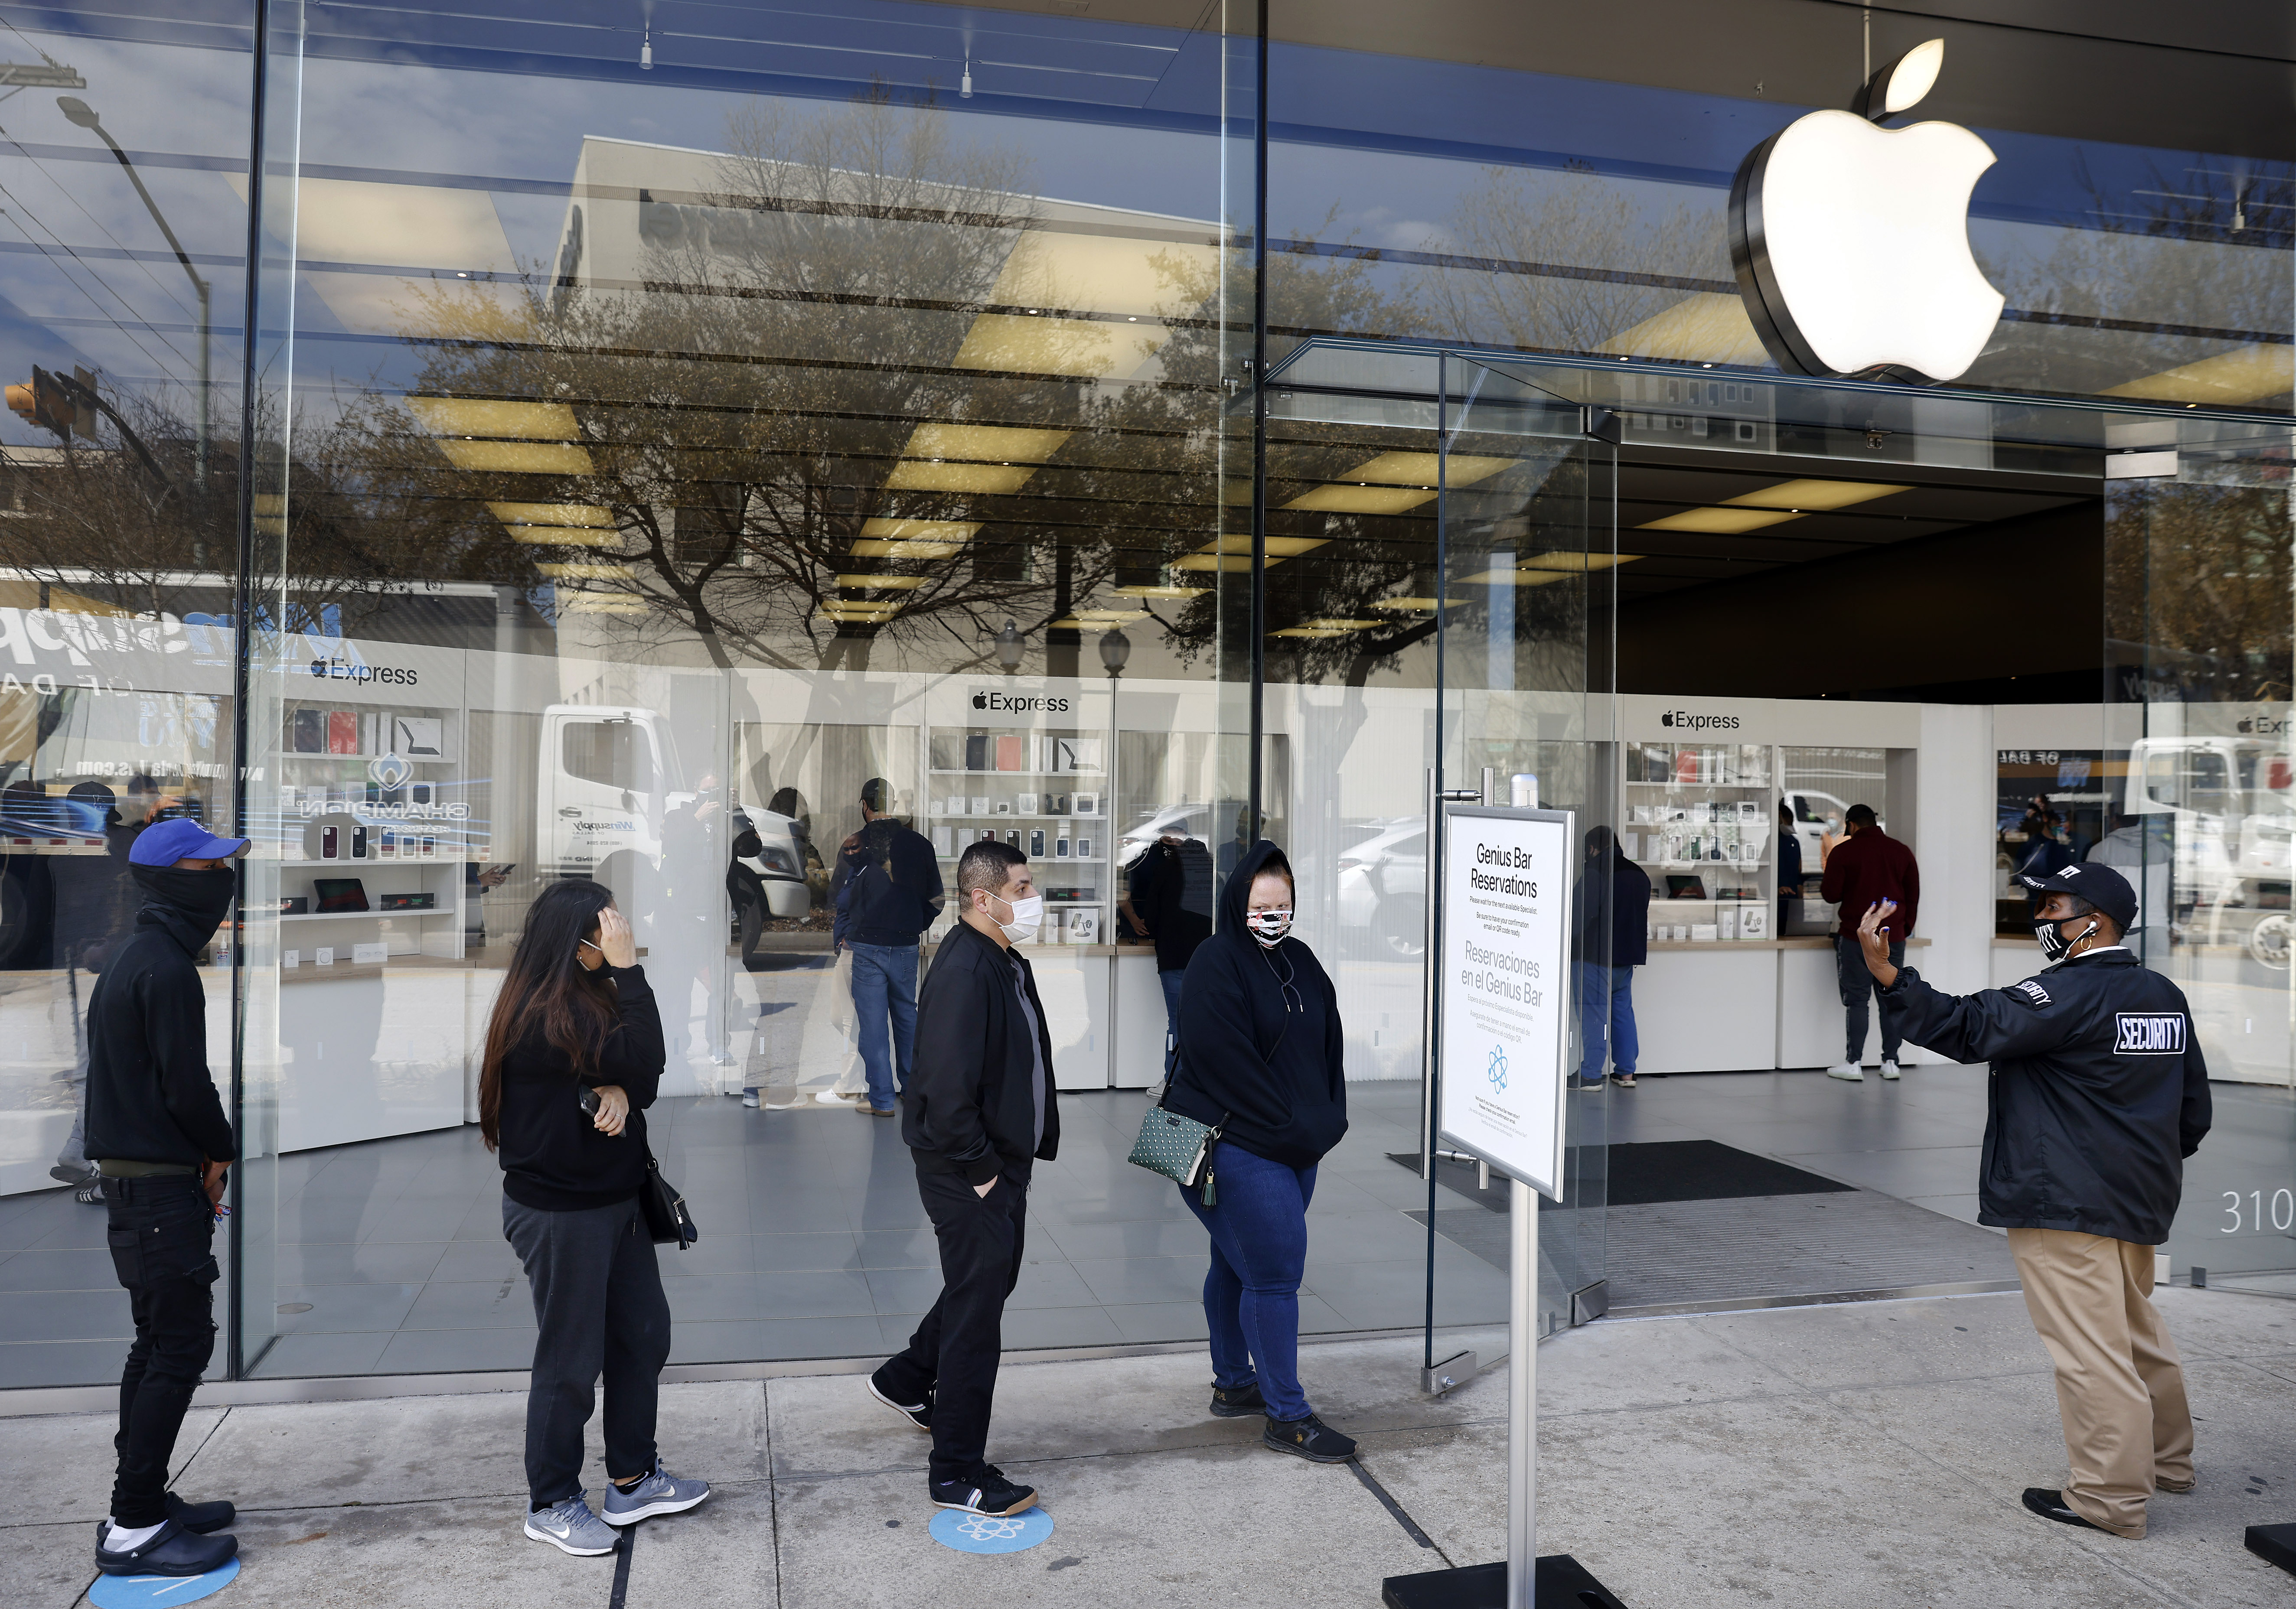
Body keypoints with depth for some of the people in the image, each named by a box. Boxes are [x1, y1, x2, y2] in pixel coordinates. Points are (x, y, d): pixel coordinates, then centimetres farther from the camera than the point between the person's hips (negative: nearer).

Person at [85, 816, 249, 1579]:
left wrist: (199, 1159, 11)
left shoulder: (135, 959, 15)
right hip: (161, 1182, -11)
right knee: (181, 1344, -7)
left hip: (135, 1179, 11)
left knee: (159, 1342, 16)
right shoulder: (168, 969, -17)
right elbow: (185, 1083, -20)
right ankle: (133, 1528, -2)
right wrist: (221, 1152, -3)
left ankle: (143, 1502, 23)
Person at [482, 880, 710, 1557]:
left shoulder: (587, 997, 5)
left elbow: (639, 1079, 4)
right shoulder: (543, 1017, -23)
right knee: (571, 1360, 6)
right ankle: (551, 1504, 26)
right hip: (561, 1214, -9)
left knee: (643, 1336, 17)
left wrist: (617, 1090, -20)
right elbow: (645, 1063, -26)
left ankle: (633, 1481, 33)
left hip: (617, 1200, 9)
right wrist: (629, 969, -26)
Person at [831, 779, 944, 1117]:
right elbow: (936, 899, 6)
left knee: (873, 1022, 3)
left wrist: (844, 936, 12)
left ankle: (882, 1099, 5)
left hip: (867, 946, -3)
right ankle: (913, 1088, 27)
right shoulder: (920, 844, 0)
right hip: (907, 946, 3)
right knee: (908, 1016, 17)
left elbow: (842, 897, -3)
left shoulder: (854, 846, -7)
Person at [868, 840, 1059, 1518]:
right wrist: (979, 1172, -21)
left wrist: (1020, 1155, 14)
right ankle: (958, 1475, 14)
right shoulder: (963, 971, -24)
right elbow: (947, 1088, -29)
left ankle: (907, 1379, 46)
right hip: (968, 1170, -10)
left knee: (993, 1281, 24)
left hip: (1004, 1161, 10)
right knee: (976, 1311, 0)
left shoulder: (1006, 962, 9)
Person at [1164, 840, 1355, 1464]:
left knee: (1236, 1263, 19)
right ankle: (1287, 1416, 4)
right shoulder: (1216, 967, -14)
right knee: (1274, 1273, -5)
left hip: (1297, 1147, 8)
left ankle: (1233, 1383, 31)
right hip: (1240, 1148, -8)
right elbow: (1229, 1064, -19)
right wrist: (1290, 1130, -15)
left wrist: (1326, 1123, 1)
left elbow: (1329, 1044, 12)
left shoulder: (1299, 961, 10)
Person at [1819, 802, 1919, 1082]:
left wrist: (1823, 887, 15)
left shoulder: (1844, 851, -5)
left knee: (1856, 999, -1)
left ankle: (1853, 1063, -2)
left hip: (1856, 935, -4)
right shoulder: (1901, 851, 8)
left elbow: (1831, 894, -6)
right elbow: (1914, 894, 10)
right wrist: (1905, 928, 18)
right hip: (1893, 936, 4)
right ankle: (1891, 1062, 10)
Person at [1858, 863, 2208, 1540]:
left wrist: (1885, 972, -38)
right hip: (2139, 1201, 10)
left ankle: (2110, 1496, 4)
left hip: (2067, 1204, -9)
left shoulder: (2069, 994, -18)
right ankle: (2165, 1458, 39)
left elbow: (1968, 1028, -29)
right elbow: (2195, 1106, 17)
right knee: (2137, 1332, 24)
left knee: (2089, 1347, -2)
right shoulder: (2165, 996, 10)